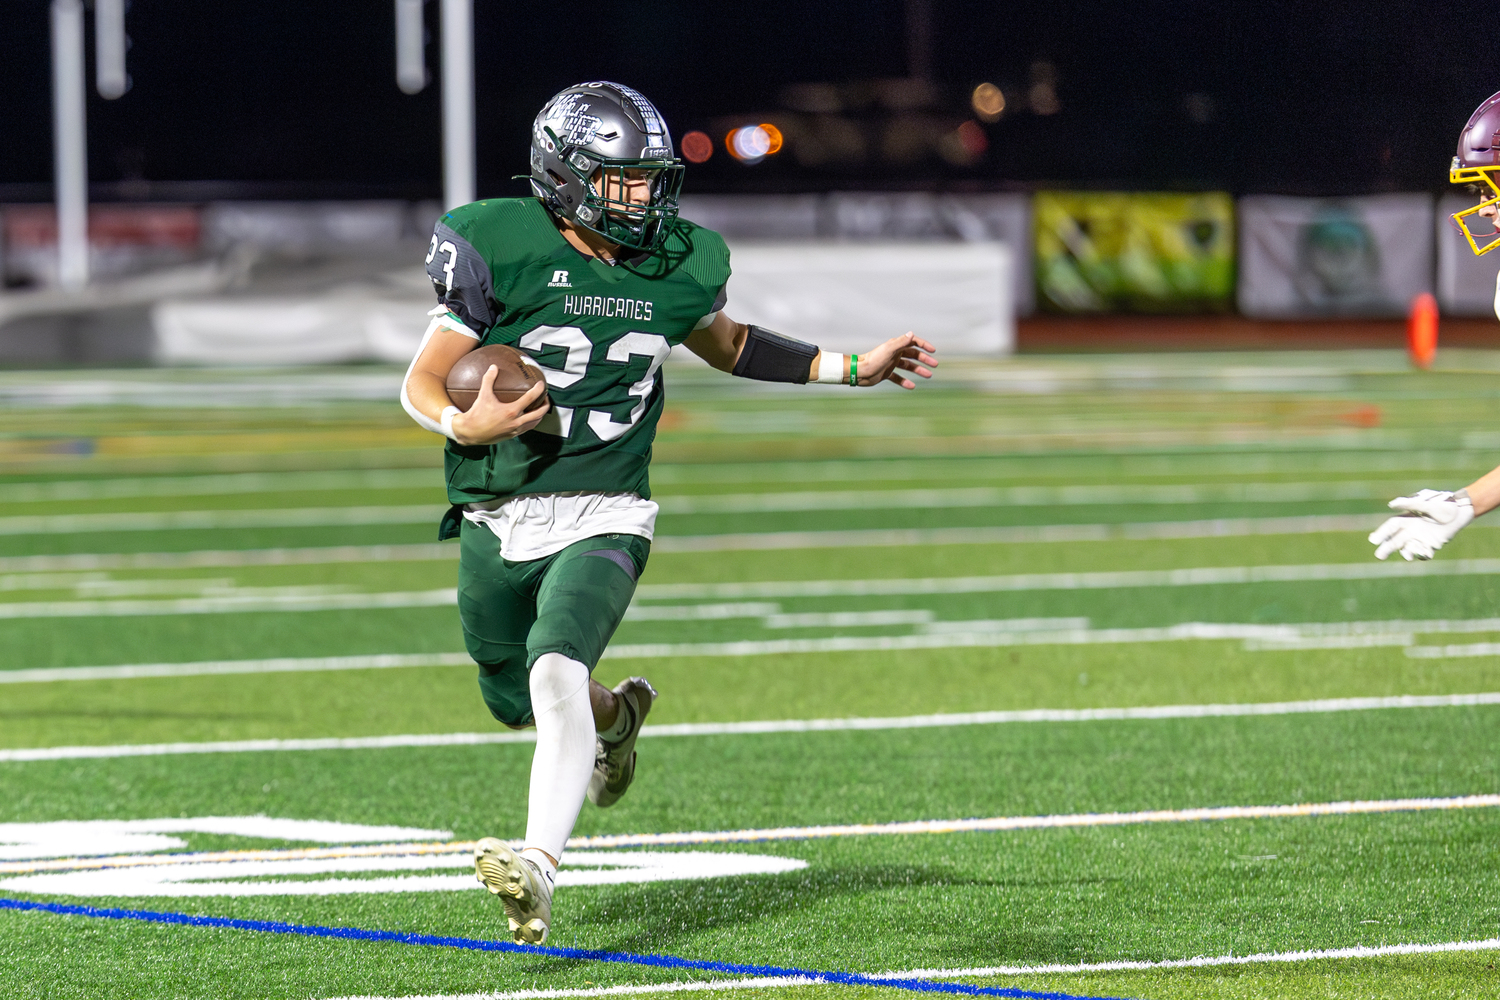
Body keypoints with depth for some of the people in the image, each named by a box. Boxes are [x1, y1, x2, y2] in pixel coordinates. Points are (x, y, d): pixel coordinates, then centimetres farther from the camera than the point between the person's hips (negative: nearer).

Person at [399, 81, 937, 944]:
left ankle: (539, 869, -38)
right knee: (518, 703, 19)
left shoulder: (678, 266, 1)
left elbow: (723, 343, 24)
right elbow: (422, 386, -4)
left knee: (556, 673, -27)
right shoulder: (504, 252, -10)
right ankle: (617, 716, 54)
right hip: (499, 522, 1)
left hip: (603, 522, -1)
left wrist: (851, 369, 20)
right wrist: (468, 427, -26)